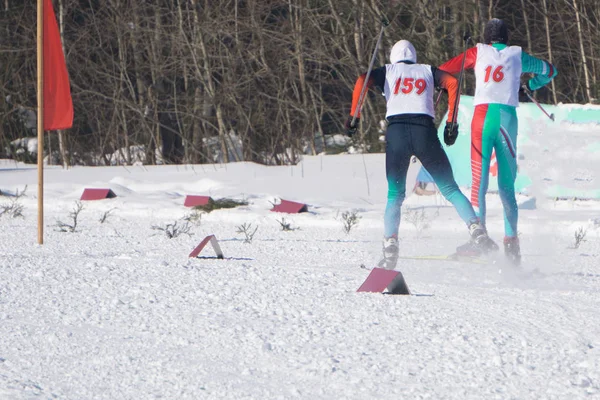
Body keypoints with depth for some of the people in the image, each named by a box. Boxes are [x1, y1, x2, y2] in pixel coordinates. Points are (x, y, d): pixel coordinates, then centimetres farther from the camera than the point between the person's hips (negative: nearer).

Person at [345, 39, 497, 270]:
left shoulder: (388, 71, 21)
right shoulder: (427, 71, 23)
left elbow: (362, 81, 2)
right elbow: (452, 82, 6)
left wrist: (353, 117, 0)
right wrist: (451, 122, 5)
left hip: (396, 131, 0)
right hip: (424, 130, 0)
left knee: (395, 195, 13)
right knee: (449, 188, 6)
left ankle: (390, 248, -1)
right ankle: (476, 231, -11)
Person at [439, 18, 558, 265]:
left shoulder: (479, 52, 12)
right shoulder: (517, 55, 16)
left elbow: (445, 70, 7)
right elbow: (549, 71, 31)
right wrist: (532, 86, 48)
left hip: (483, 115, -1)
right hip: (508, 117, 1)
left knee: (479, 181, -3)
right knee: (507, 185, 7)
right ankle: (511, 241, -1)